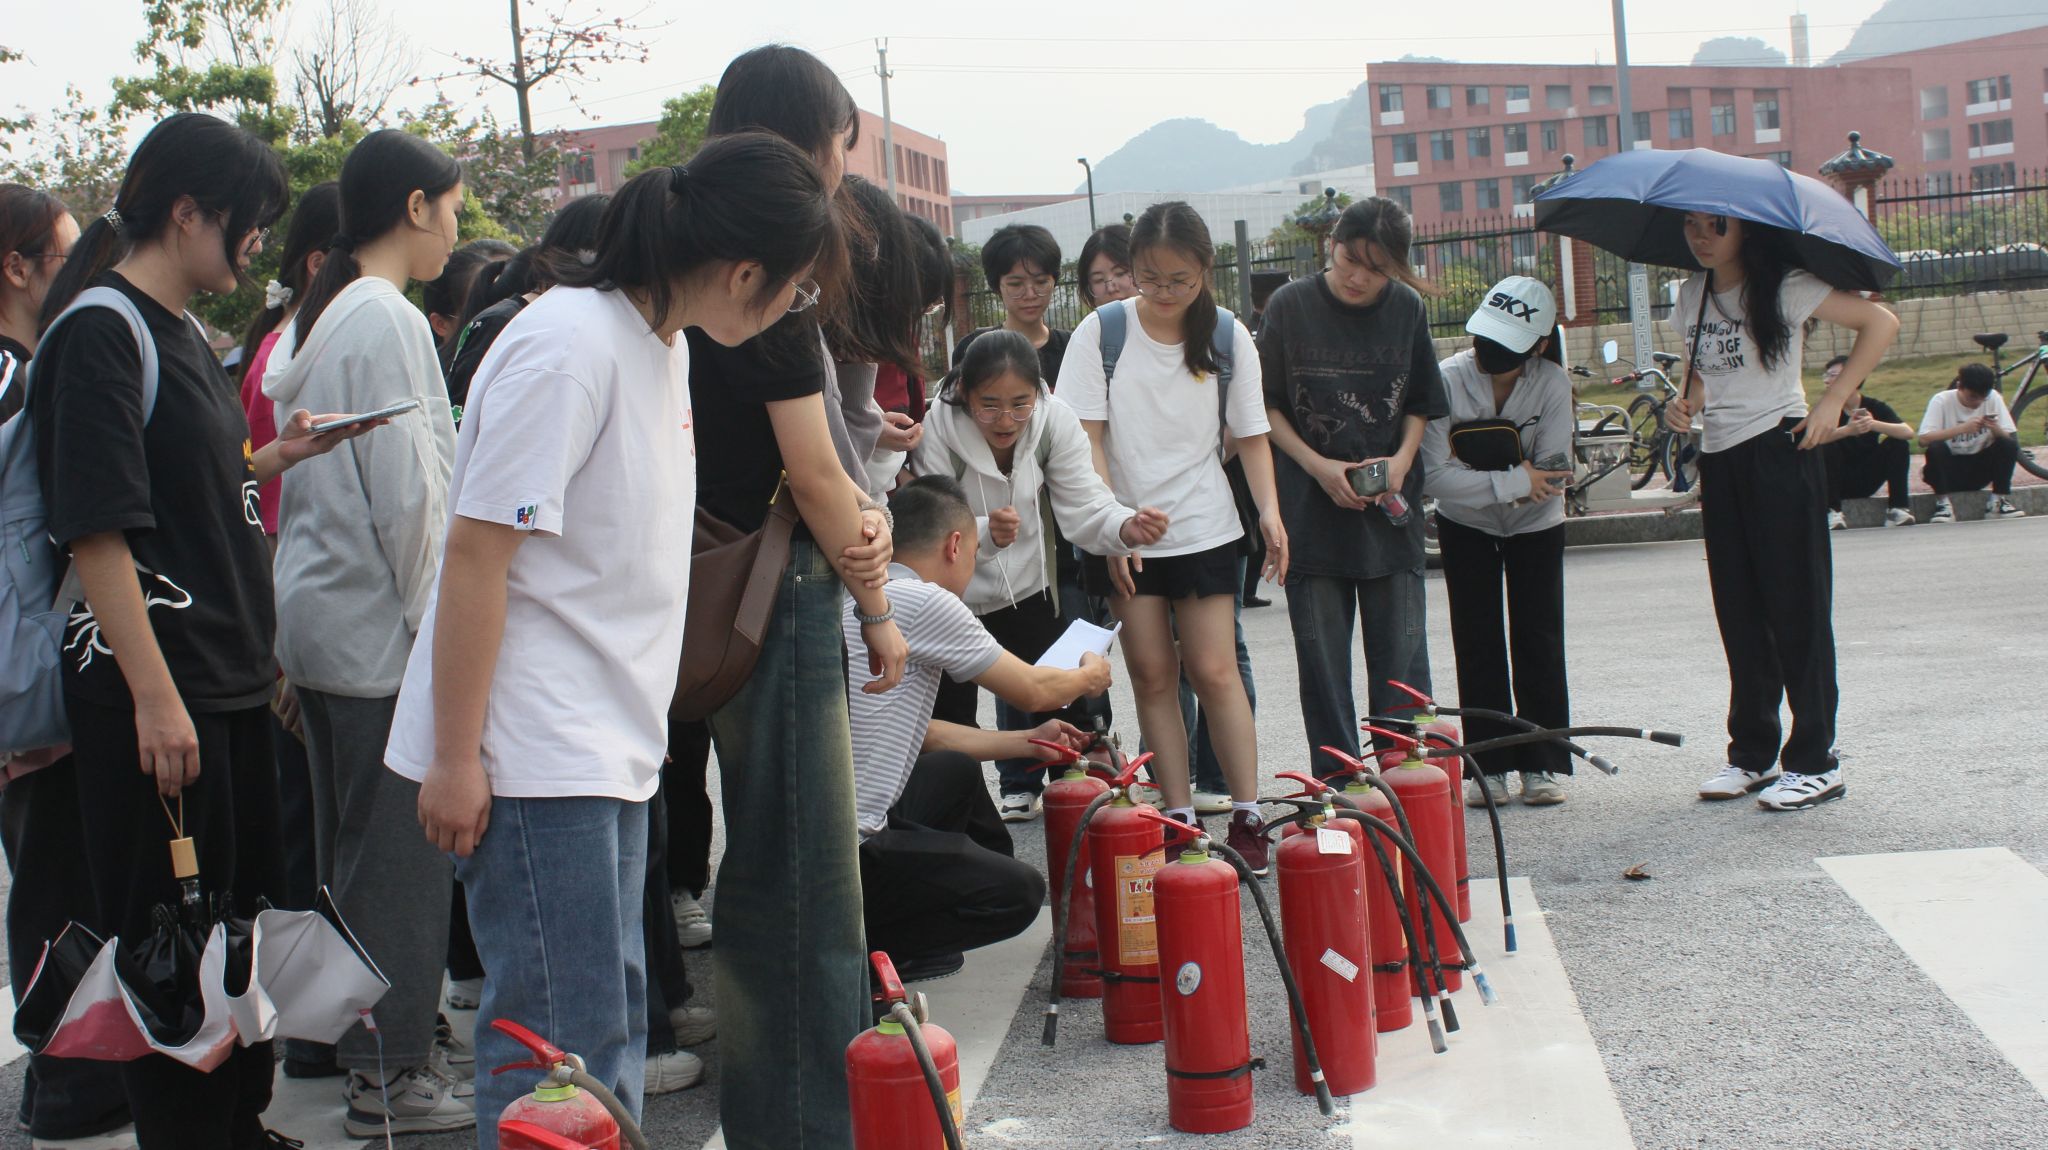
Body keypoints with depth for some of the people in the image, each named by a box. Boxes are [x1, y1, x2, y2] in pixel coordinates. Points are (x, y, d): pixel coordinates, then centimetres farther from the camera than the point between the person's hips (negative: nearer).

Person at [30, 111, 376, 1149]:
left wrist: (272, 457, 9)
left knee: (241, 928, 17)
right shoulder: (98, 330, -13)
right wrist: (155, 695, -22)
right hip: (148, 690, -9)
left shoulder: (177, 329, 15)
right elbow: (95, 526, -19)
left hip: (227, 680, 9)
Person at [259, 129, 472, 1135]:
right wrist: (436, 625, -11)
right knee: (400, 852, -2)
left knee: (350, 845, 16)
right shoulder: (389, 321, -15)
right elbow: (408, 494, -19)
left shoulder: (308, 322, 13)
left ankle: (365, 1048, 27)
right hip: (380, 625, -10)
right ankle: (392, 1075, 6)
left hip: (315, 617, 10)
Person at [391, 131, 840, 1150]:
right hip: (531, 757, -9)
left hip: (610, 749, 9)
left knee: (613, 1019, 15)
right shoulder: (570, 345, -17)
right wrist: (456, 756, -19)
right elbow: (476, 550, -19)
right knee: (561, 1041, -5)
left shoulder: (664, 344, 11)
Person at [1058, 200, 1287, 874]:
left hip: (1204, 529, 0)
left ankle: (1247, 817, 3)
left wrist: (1269, 510, -8)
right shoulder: (1101, 332, -4)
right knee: (1152, 674, 2)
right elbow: (1086, 438, -6)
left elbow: (1250, 437, 6)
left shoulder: (1228, 338, 0)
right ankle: (1180, 818, 8)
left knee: (1213, 669, -4)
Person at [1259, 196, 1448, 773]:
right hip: (1313, 509, -1)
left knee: (1401, 658, 1)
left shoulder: (1407, 310, 2)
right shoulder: (1291, 305, -4)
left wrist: (1401, 459, -6)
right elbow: (1267, 405, 1)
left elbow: (1421, 404, 12)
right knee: (1322, 660, 2)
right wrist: (1317, 465, -12)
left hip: (1390, 509, 1)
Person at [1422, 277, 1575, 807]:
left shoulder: (1552, 385, -24)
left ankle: (1542, 764, 8)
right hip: (1465, 526, 0)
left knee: (1538, 640, 0)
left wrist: (1473, 469, -29)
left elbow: (1551, 475, -25)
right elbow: (1434, 476, -30)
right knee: (1477, 643, 0)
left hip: (1535, 525, 0)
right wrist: (1514, 479, -32)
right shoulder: (1447, 379, -26)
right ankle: (1489, 765, 7)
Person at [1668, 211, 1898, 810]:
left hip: (1781, 452, -6)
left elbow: (1881, 322, -8)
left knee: (1797, 607, -3)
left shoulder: (1782, 288, -7)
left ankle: (1816, 762, 1)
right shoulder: (1691, 297, 11)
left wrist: (1833, 401, -13)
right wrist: (1685, 401, 0)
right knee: (1740, 614, 9)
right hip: (1720, 459, 6)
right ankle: (1752, 754, 18)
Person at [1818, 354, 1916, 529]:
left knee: (1898, 443, -16)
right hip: (1839, 482, -1)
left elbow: (1908, 432, -20)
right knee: (1828, 447, -28)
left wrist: (1874, 424, -38)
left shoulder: (1876, 407, -5)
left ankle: (1897, 508, -12)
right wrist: (1848, 430, -47)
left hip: (1867, 482, 1)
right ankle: (1832, 513, -23)